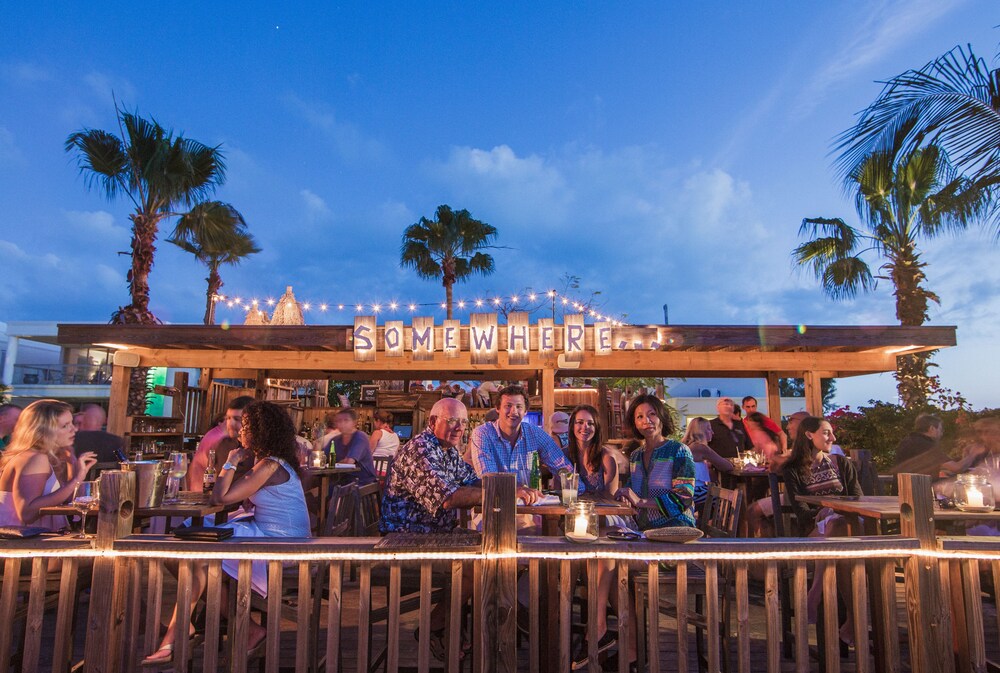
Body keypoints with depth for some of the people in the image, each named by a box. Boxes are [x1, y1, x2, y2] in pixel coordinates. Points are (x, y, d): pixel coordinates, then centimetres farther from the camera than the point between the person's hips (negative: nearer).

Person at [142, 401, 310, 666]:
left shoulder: (270, 466, -19)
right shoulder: (271, 462, 13)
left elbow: (221, 497, -17)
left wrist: (231, 462, -5)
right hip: (269, 537, 10)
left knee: (201, 559, -8)